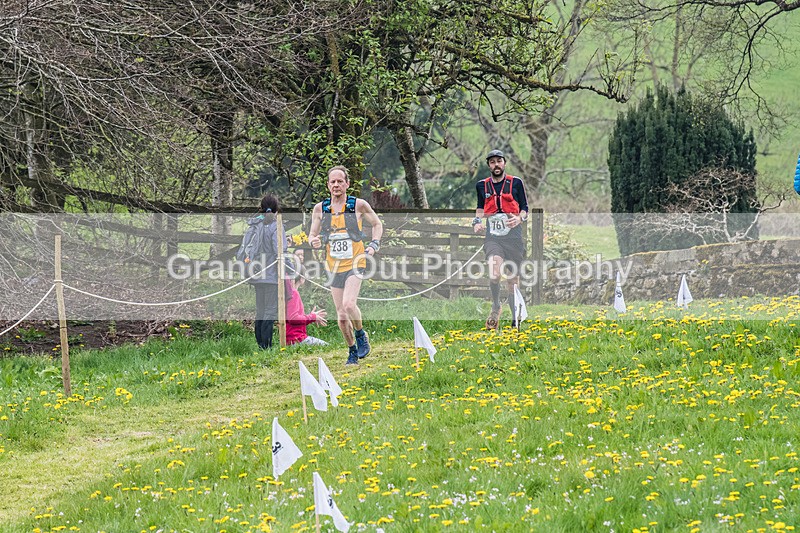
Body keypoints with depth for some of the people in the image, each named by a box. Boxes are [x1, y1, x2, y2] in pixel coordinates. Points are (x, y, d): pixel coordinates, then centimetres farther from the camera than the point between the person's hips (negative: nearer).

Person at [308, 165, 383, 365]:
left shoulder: (359, 205, -5)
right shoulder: (320, 209, 2)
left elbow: (377, 224, 11)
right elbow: (312, 234, 12)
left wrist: (374, 244, -4)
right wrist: (314, 241, -12)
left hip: (355, 264, -3)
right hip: (334, 267, 3)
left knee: (349, 304, -25)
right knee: (341, 316, 3)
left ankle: (361, 335, 3)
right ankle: (352, 351, 23)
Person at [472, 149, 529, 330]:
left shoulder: (515, 183, 3)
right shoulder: (482, 186, 9)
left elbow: (525, 208, 9)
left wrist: (519, 218, -12)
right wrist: (477, 221, 8)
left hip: (513, 238, 0)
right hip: (493, 238, 0)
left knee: (513, 280, 4)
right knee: (494, 273, -25)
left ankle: (516, 319, 20)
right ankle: (496, 307, -1)